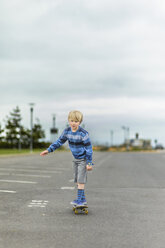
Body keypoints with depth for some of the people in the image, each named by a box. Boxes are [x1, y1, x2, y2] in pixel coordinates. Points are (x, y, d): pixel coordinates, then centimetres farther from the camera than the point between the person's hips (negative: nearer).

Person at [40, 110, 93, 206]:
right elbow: (59, 142, 8)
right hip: (76, 159, 7)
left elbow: (89, 148, -19)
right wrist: (49, 150, 2)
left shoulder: (83, 133, -22)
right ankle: (83, 199, 20)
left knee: (81, 180, -10)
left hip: (83, 159, -7)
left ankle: (80, 200, -5)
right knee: (78, 180, 11)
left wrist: (89, 163, -19)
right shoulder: (67, 131, -4)